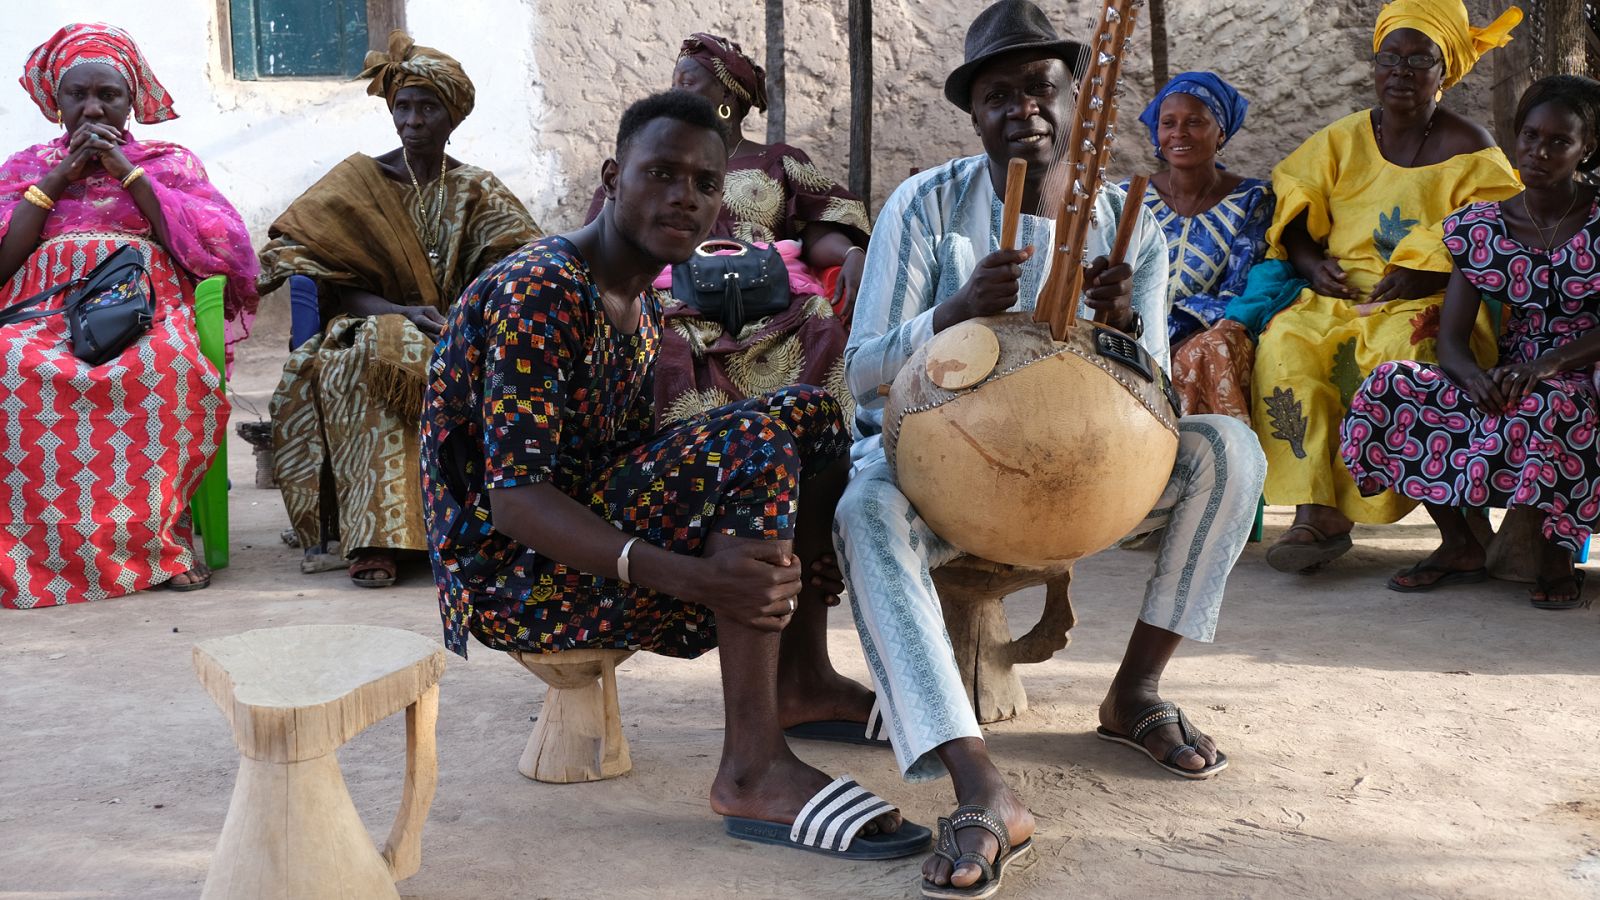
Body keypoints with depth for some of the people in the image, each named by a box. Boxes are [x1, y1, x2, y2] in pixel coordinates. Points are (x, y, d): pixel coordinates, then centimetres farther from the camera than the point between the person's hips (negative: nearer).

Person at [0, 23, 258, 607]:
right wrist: (60, 178, 4)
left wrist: (128, 171, 1)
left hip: (147, 311, -1)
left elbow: (221, 252, 0)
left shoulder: (171, 163, 19)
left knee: (169, 366, -39)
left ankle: (161, 535, -29)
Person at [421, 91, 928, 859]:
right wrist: (681, 574, -39)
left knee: (816, 416, 8)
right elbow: (516, 497, -26)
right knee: (760, 435, -28)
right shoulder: (539, 292, -18)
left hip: (599, 537, 9)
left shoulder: (641, 307, 12)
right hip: (508, 575, -9)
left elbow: (635, 472, 10)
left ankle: (801, 678, 7)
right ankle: (753, 771, -29)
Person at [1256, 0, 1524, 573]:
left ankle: (1348, 506, -29)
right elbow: (1293, 210, 15)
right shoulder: (1342, 140, 15)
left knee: (1404, 352, -37)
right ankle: (1314, 510, -34)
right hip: (1339, 297, 3)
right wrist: (1310, 261, -6)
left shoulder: (1467, 148, 4)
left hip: (1426, 304, -3)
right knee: (1284, 344, -28)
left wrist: (1429, 270, -19)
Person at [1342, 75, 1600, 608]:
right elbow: (1451, 337, -3)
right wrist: (1474, 377, -25)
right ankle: (1459, 545, -8)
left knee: (1543, 408, -40)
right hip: (1506, 383, 4)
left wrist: (1549, 363, -28)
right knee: (1388, 386, -20)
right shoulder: (1480, 228, 5)